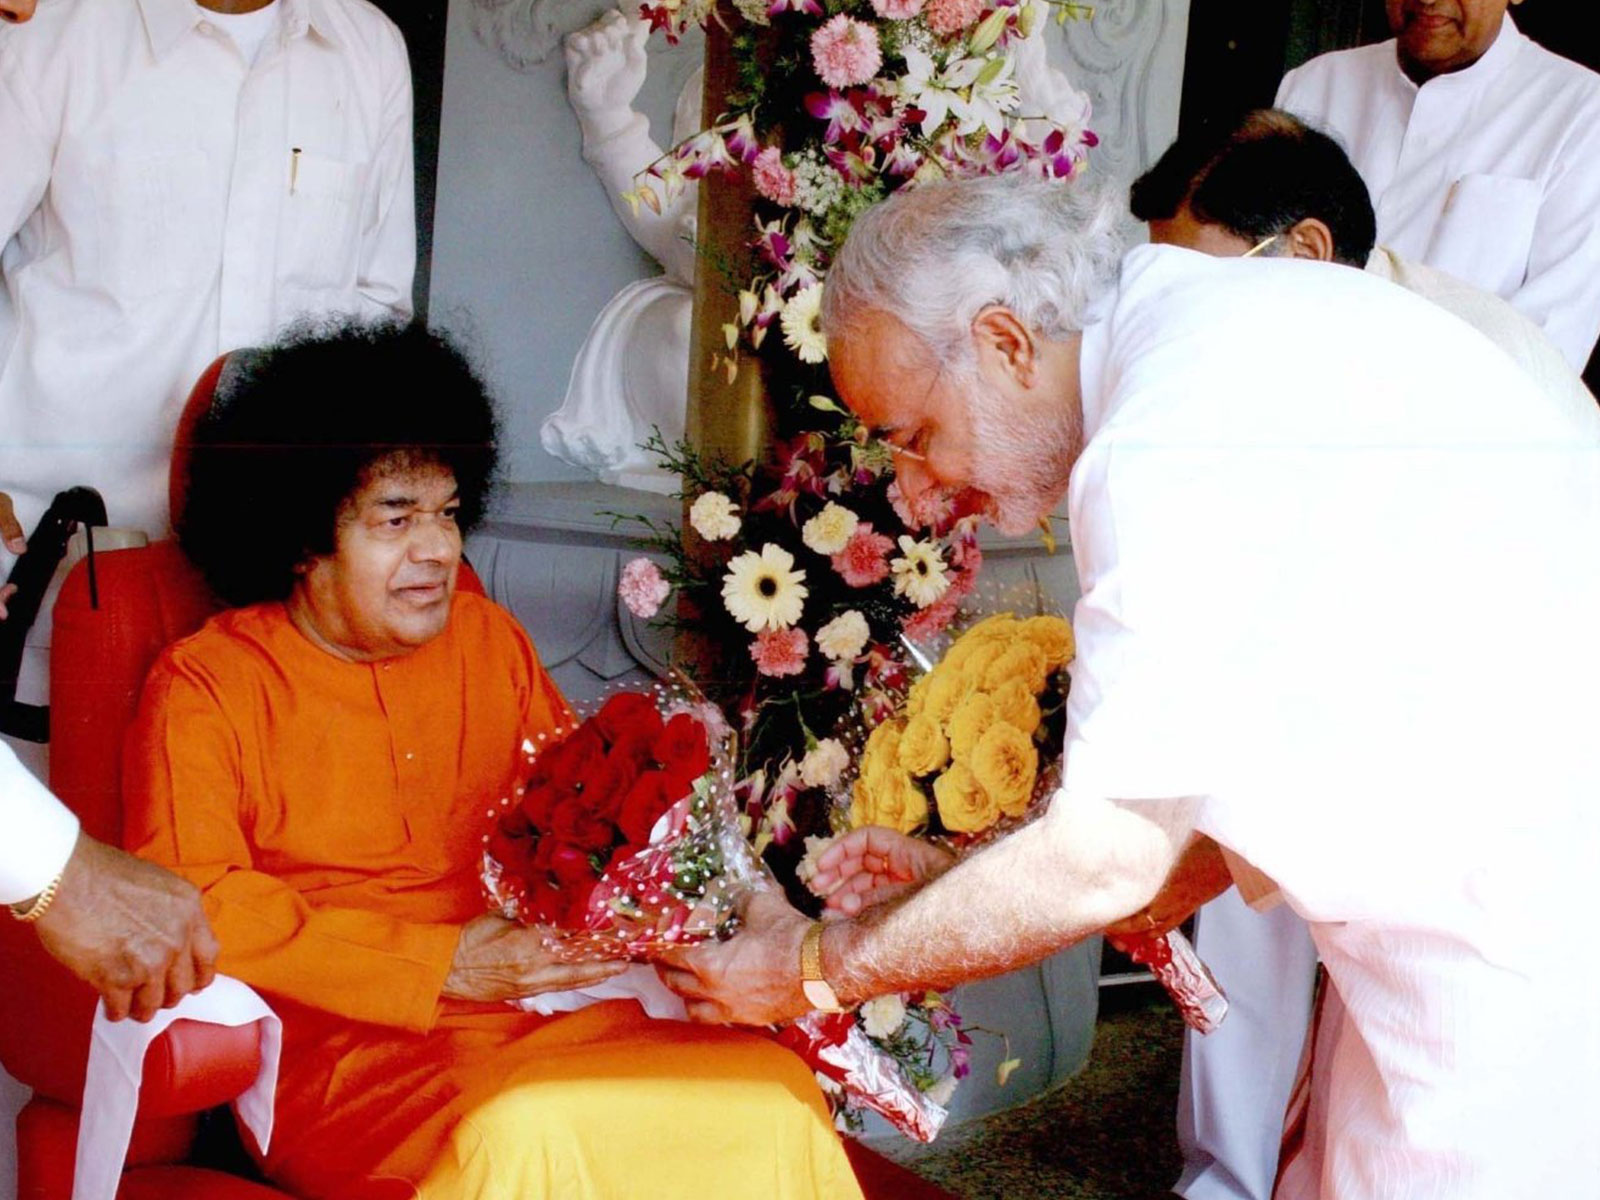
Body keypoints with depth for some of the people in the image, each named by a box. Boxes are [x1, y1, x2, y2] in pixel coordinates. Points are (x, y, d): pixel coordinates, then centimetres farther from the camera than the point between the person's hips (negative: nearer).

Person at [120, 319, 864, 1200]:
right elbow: (187, 905, -11)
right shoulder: (202, 688, 1)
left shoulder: (488, 641, 18)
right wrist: (442, 965, -15)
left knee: (770, 1090, -21)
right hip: (340, 1046, -5)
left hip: (541, 1021, 5)